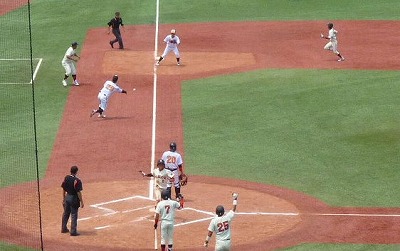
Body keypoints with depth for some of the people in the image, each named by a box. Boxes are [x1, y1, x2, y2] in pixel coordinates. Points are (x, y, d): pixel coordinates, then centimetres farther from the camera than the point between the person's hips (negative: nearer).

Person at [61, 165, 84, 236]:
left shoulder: (66, 178, -1)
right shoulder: (77, 180, -20)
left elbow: (64, 189, 6)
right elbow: (78, 192, -19)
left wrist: (63, 198, 17)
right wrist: (81, 202, -12)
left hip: (67, 197, 6)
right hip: (74, 198, -6)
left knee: (66, 213, 20)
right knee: (74, 215, 1)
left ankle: (64, 228, 33)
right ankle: (73, 231, 5)